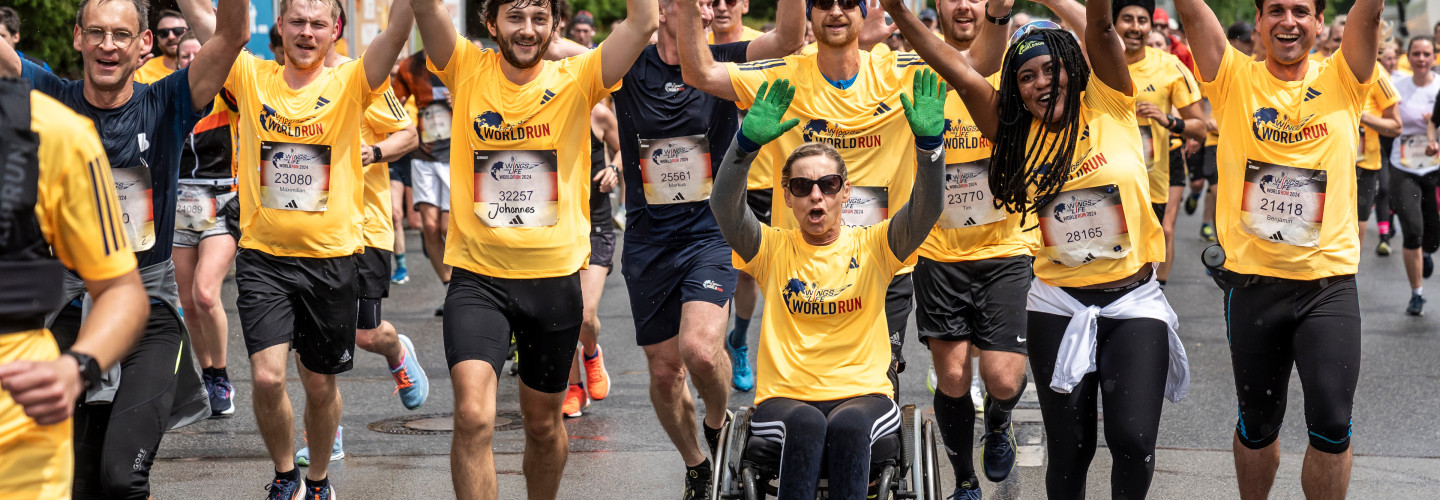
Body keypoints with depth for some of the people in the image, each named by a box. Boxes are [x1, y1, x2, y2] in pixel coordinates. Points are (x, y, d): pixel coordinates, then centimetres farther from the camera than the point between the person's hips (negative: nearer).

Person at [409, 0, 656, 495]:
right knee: (473, 416, -19)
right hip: (477, 275, -1)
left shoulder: (575, 81, -3)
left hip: (554, 277, 1)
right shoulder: (467, 72, -3)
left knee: (544, 424, 16)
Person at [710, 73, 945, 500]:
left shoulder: (871, 248, 7)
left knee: (848, 425, -34)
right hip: (783, 398, 0)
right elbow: (725, 208, -11)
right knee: (806, 423, -35)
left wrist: (929, 142, -27)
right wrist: (747, 143, -28)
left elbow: (926, 209, -9)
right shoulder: (773, 250, 6)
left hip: (863, 394, 0)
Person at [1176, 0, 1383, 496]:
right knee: (1257, 423, 12)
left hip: (1329, 281, 0)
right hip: (1251, 280, 1)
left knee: (1332, 425, -9)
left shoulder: (1341, 80, 2)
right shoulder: (1235, 79, 2)